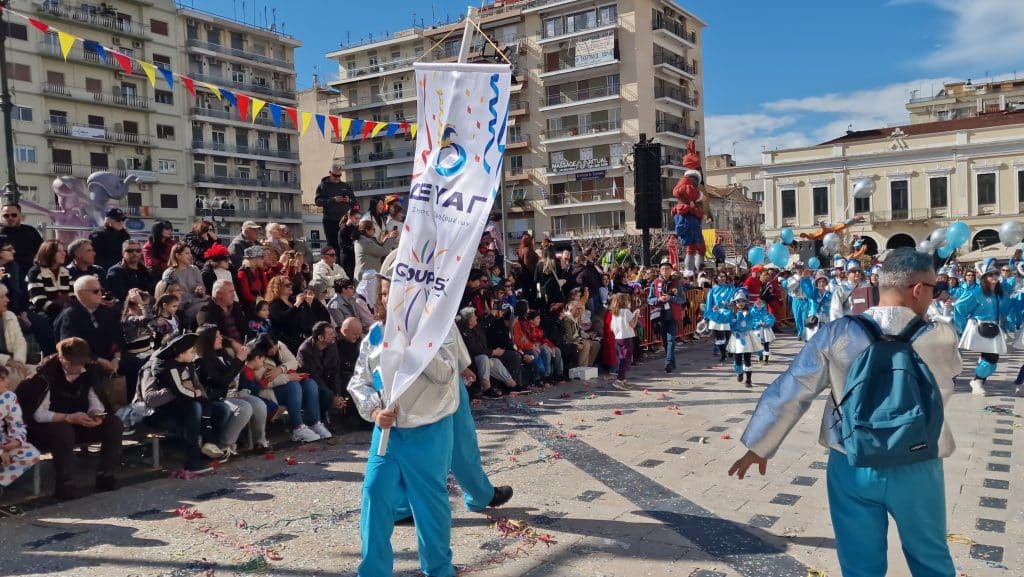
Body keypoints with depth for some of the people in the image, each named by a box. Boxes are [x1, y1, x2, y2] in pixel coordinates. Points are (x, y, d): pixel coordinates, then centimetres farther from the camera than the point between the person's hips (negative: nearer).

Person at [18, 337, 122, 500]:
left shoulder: (90, 370, -7)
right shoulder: (47, 373, -22)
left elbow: (96, 403, -4)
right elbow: (37, 414, -23)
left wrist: (96, 416, -27)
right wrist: (69, 418, -35)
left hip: (78, 423, 5)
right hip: (46, 426, -5)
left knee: (113, 423, -17)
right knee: (64, 430, -38)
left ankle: (106, 475, -13)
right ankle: (63, 483, -25)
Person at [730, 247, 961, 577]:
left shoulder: (836, 334, -9)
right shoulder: (942, 338, -10)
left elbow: (789, 393, -7)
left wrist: (759, 447, 2)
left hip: (851, 467, 0)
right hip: (916, 470, 0)